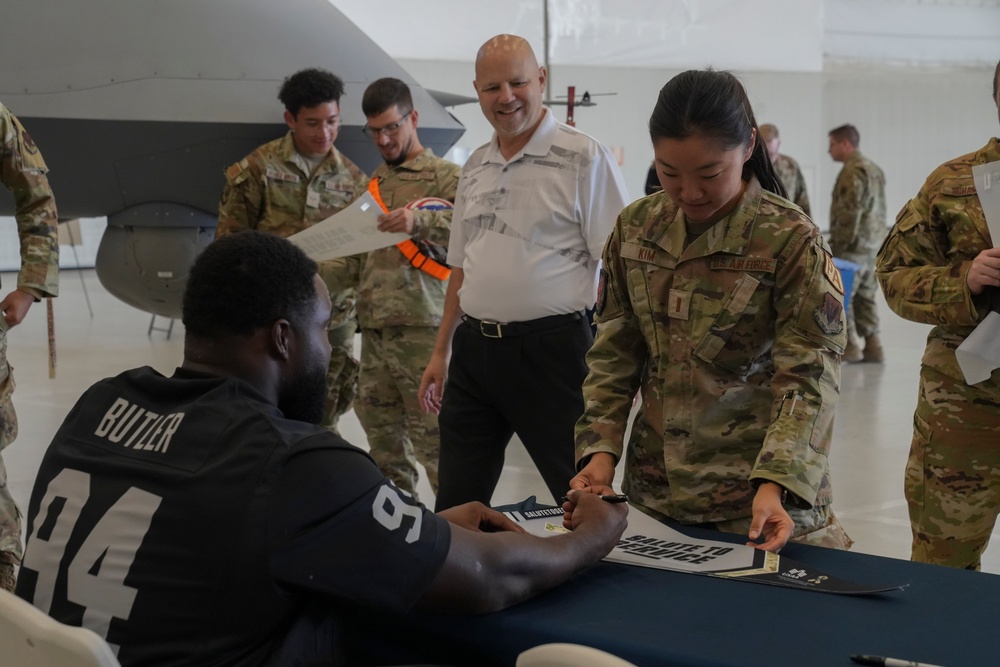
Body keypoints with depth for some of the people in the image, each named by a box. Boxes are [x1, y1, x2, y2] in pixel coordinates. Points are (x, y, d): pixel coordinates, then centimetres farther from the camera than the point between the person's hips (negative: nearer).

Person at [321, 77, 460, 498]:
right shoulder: (373, 185, 21)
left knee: (434, 440, -9)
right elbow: (357, 262, 19)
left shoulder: (444, 176, 2)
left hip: (421, 332, -6)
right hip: (374, 333, 6)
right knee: (383, 443, 9)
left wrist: (419, 219, -30)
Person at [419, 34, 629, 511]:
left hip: (550, 347, -6)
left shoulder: (584, 159, -7)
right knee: (455, 509, 12)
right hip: (473, 350, 6)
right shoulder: (474, 167, 13)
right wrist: (441, 352, 20)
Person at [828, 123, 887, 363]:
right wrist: (876, 239, 20)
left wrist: (839, 244, -17)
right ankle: (872, 346, 12)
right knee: (865, 296, 12)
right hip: (872, 245, 10)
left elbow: (849, 213, -20)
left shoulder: (852, 171, -14)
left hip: (853, 246, -9)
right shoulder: (874, 169, 17)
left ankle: (850, 345, -2)